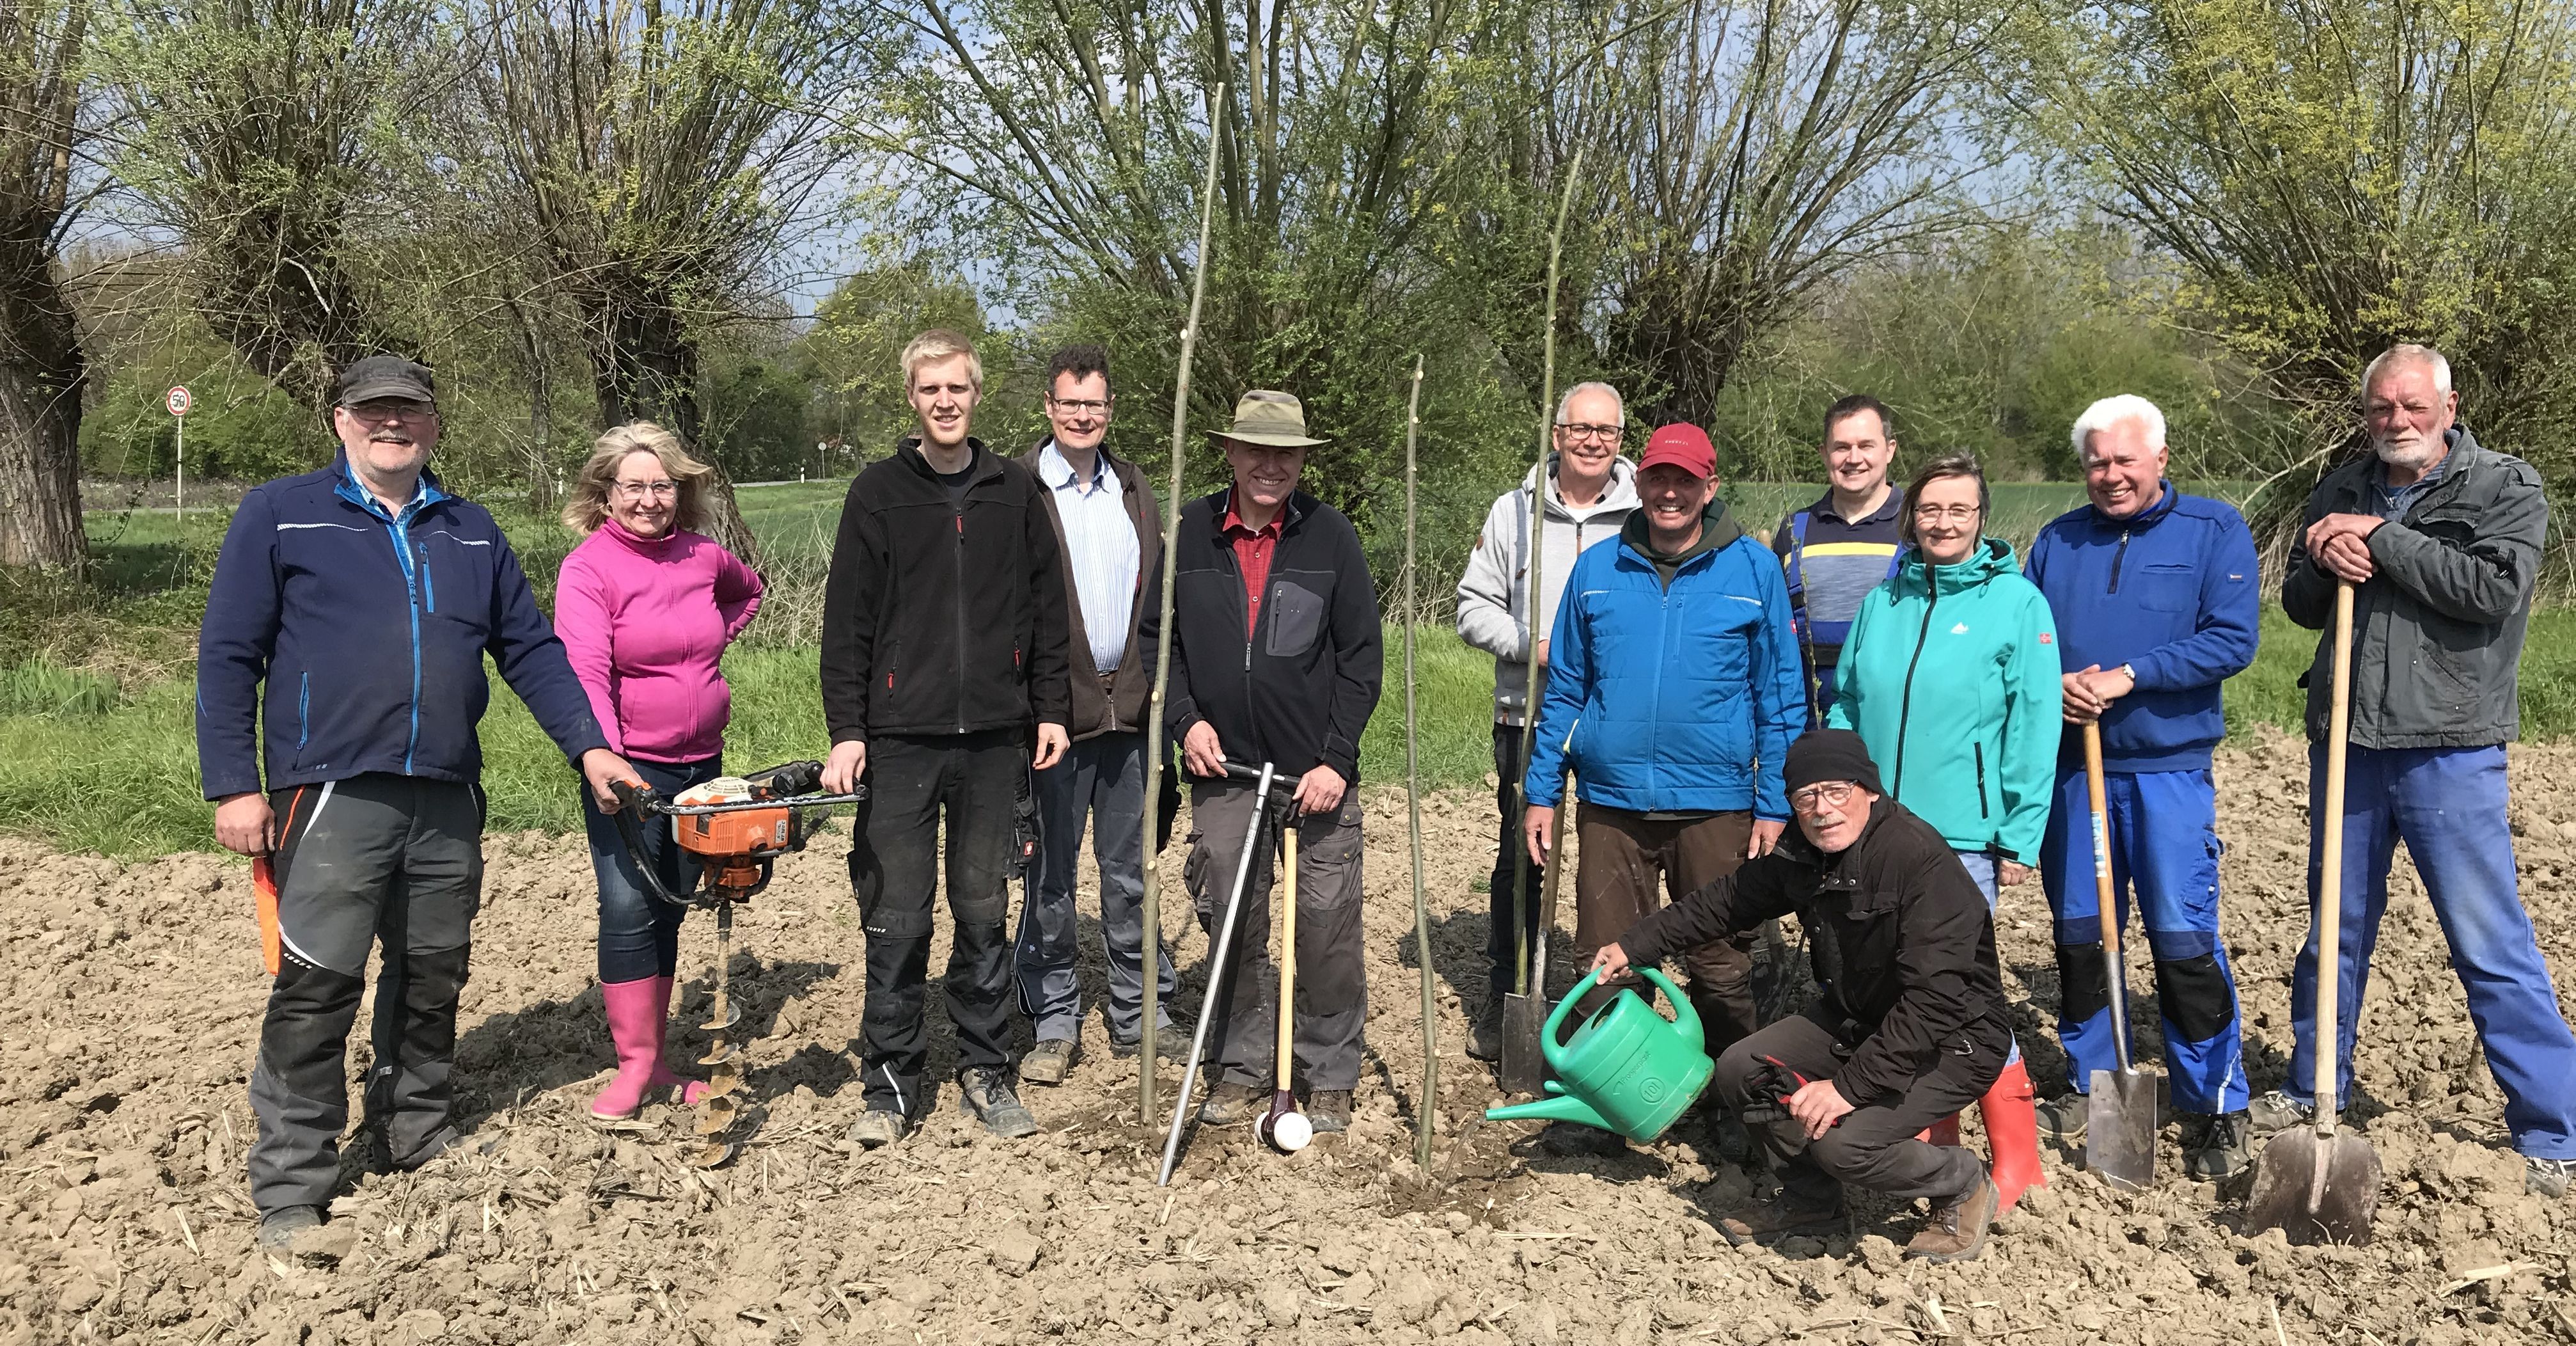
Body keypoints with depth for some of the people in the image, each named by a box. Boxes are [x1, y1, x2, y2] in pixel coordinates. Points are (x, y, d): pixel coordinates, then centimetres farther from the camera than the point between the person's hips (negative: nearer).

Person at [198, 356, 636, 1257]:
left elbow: (531, 649, 16)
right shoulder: (279, 515, 3)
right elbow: (227, 655, 0)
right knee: (316, 991, -6)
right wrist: (234, 784, -8)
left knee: (433, 980, 13)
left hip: (448, 801, 5)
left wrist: (587, 746, 7)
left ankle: (419, 1138, 28)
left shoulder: (470, 533, 16)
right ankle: (290, 1188, 3)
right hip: (331, 797, -4)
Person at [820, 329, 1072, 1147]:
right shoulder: (879, 493, 2)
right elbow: (847, 619, 0)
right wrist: (846, 729, -6)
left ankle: (985, 1070, 21)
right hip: (901, 740, -2)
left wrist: (1050, 707, 8)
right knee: (896, 920, 1)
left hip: (995, 740, 2)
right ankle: (891, 1082, 13)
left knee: (985, 913, 10)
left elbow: (1046, 607, 13)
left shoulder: (1016, 492, 8)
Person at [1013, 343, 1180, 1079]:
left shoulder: (1133, 490, 14)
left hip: (1127, 709, 4)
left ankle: (1141, 1015, 21)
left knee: (1129, 872, 11)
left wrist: (1156, 682, 6)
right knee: (1050, 876, 5)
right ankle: (1054, 1023, 17)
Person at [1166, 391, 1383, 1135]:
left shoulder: (1330, 535, -1)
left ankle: (1331, 1077, 15)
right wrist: (1186, 718, -4)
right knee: (1232, 925, 8)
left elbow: (1362, 656, -1)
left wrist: (1336, 760, -8)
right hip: (1223, 768, 2)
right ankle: (1242, 1069, 23)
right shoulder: (1190, 534, 3)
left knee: (1328, 926, 0)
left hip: (1319, 772, -2)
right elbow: (1158, 638, 11)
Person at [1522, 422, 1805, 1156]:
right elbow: (1564, 689, 11)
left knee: (1721, 968, 6)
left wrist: (1775, 806, -2)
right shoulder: (1597, 570, 7)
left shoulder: (1754, 570, 2)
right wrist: (1542, 793, 7)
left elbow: (1780, 697, 3)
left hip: (1715, 805, -1)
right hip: (1612, 801, 2)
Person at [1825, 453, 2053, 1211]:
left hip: (1964, 834, -5)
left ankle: (2015, 1157, 6)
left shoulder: (2016, 601, -2)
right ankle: (1931, 1141, 25)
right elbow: (1845, 708, 17)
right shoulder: (1883, 603, 11)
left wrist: (2020, 838, -9)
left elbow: (2034, 728, -5)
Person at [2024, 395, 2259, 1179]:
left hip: (2168, 770, -4)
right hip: (2068, 767, 4)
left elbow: (2233, 640, -9)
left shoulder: (2215, 530, 1)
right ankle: (2089, 1085, 25)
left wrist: (2130, 676, -17)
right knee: (2078, 933, 10)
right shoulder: (2056, 542, 11)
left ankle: (2217, 1108, 8)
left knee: (2185, 940, -5)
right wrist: (2051, 684, -10)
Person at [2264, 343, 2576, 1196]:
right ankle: (2313, 1088, 32)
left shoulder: (2506, 487, -4)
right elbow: (2301, 605, 13)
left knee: (2492, 948, -2)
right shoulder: (2339, 493, 10)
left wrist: (2382, 540, -17)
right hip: (2346, 742, 5)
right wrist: (2325, 564, -9)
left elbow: (2494, 589, -19)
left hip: (2450, 751, -5)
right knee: (2336, 930, 17)